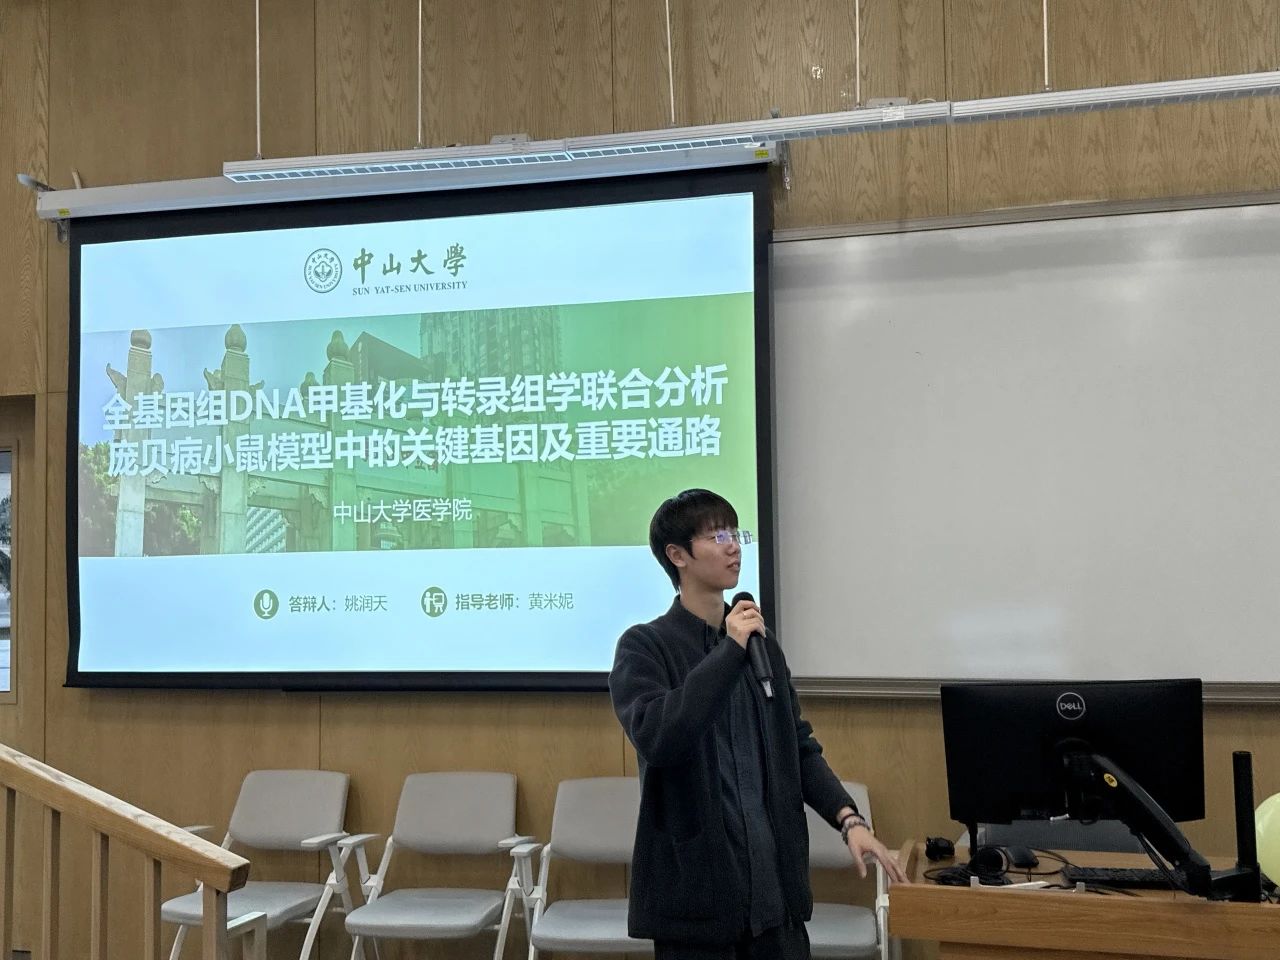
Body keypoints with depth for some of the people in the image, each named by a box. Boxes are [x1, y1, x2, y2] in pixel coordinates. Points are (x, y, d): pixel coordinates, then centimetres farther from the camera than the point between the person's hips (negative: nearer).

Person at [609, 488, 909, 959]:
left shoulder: (761, 643, 11)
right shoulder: (644, 646, -6)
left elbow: (799, 746, 12)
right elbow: (655, 738, -22)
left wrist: (848, 818, -2)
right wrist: (729, 651, -19)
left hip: (775, 881, 5)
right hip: (694, 887, -5)